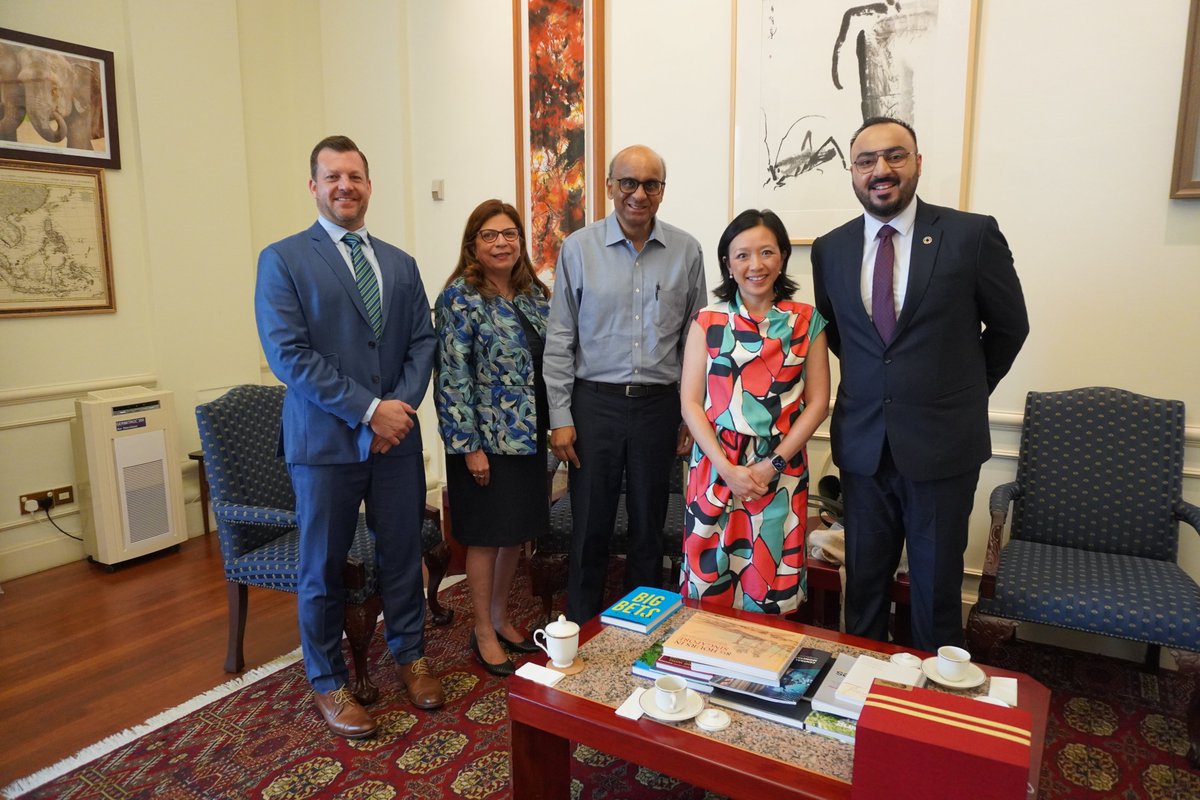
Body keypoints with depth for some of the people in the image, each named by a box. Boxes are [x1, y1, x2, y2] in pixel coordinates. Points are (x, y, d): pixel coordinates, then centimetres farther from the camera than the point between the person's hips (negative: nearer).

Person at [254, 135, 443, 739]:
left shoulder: (400, 264, 12)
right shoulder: (283, 260, -2)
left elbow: (422, 341, 8)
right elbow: (289, 354, -12)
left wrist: (403, 405, -9)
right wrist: (369, 410, -16)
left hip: (397, 436, 4)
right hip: (324, 439, -3)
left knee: (403, 553, 13)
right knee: (323, 566, 9)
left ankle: (409, 655, 35)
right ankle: (327, 682, 29)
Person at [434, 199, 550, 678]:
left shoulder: (534, 293, 8)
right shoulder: (460, 297, -11)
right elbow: (453, 377, -14)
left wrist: (558, 424, 11)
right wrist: (469, 445, -17)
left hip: (529, 436, 7)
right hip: (486, 440, -6)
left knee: (518, 532, 15)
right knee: (487, 536, 6)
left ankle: (501, 616, 34)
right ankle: (484, 633, 23)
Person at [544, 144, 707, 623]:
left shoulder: (686, 252, 3)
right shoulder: (579, 248, -1)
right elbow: (560, 338, 0)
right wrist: (559, 417, -4)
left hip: (659, 405, 2)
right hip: (595, 403, -1)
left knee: (649, 530, 13)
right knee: (590, 530, 8)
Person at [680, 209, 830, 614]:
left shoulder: (807, 321, 4)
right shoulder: (707, 322, 3)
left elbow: (817, 402, 1)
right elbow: (690, 403, -2)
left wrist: (772, 464, -9)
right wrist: (727, 469, -12)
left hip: (781, 473, 0)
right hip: (716, 470, 0)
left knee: (774, 594, 7)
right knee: (709, 588, 7)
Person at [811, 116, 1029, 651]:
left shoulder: (972, 234, -6)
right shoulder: (830, 249, 3)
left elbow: (1010, 325, 5)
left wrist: (966, 390, 13)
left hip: (943, 444, -2)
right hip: (862, 444, 3)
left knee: (936, 588, 12)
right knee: (863, 585, 15)